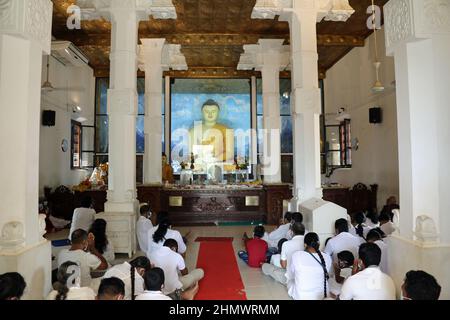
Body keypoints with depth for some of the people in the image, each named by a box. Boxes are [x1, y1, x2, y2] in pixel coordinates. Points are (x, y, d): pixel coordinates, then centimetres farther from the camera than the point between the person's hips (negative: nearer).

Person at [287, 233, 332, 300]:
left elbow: (291, 276, 1)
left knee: (290, 281, 30)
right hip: (322, 296, 2)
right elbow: (327, 276, 9)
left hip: (300, 296, -2)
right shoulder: (327, 257, -10)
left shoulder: (296, 255, -17)